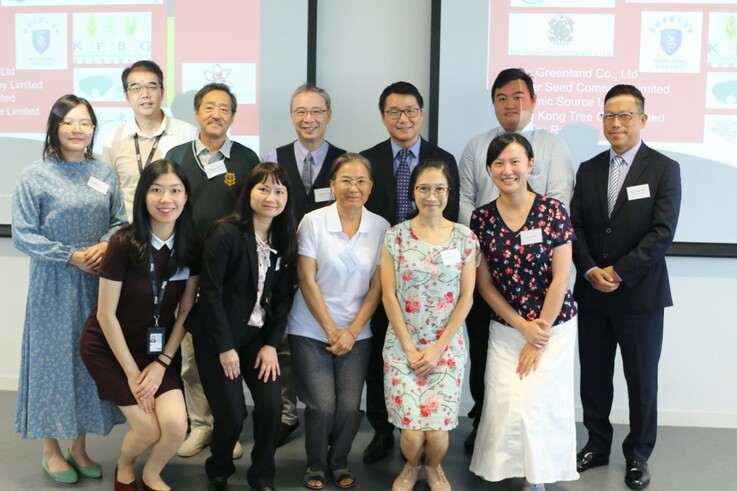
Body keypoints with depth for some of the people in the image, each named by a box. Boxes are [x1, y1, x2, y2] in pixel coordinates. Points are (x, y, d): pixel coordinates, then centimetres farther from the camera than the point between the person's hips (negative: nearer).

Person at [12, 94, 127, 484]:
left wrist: (105, 245, -12)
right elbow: (22, 234, -8)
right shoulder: (35, 175, -5)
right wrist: (71, 256, -15)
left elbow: (120, 222, 9)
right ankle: (51, 449, 19)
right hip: (53, 285, -3)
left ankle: (78, 444, 23)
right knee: (54, 357, 4)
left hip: (98, 283, 4)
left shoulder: (104, 173, 7)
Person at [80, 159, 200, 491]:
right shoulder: (123, 244, -22)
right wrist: (132, 373, -13)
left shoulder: (191, 246, -10)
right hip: (109, 347, -3)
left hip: (160, 347, 3)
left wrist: (161, 364, -8)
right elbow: (106, 314, -17)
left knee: (176, 425, -15)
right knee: (149, 430, -11)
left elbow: (186, 311, -3)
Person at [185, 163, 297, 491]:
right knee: (231, 413, -6)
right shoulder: (226, 232, -15)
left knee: (271, 405, -7)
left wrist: (272, 343, -4)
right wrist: (224, 346, -15)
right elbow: (210, 292, -16)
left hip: (257, 335, 5)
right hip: (217, 335, -5)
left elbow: (283, 296, 5)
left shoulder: (285, 239, 3)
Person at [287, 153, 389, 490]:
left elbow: (377, 287, 0)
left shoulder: (381, 227, -2)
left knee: (349, 406, -3)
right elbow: (307, 281, -8)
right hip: (311, 331, -2)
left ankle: (339, 461, 25)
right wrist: (331, 330, -10)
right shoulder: (313, 222, -8)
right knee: (322, 406, -7)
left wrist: (352, 331, -7)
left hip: (357, 333, 2)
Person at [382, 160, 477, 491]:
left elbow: (466, 297, -1)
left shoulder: (465, 237, 0)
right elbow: (388, 296, -3)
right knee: (411, 433, -10)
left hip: (448, 346, 0)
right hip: (402, 345, 0)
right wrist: (410, 349, -9)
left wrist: (438, 348, -8)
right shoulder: (396, 235, -2)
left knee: (437, 434, -9)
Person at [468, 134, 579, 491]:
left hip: (553, 324, -2)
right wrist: (522, 326, -7)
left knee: (536, 401, -6)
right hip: (505, 327, 2)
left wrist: (540, 331, -9)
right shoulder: (481, 218, -3)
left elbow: (561, 278, -9)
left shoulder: (552, 211, -10)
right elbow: (484, 284, 0)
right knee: (504, 404, -1)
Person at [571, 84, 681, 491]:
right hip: (592, 292, 4)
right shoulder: (588, 170, 9)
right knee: (593, 376, 11)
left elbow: (662, 232, -12)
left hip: (640, 293, -3)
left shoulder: (664, 169, -3)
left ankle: (638, 455, 24)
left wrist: (619, 272, -16)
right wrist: (590, 270, -11)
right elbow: (575, 227, 4)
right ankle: (597, 444, 28)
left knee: (641, 380, 7)